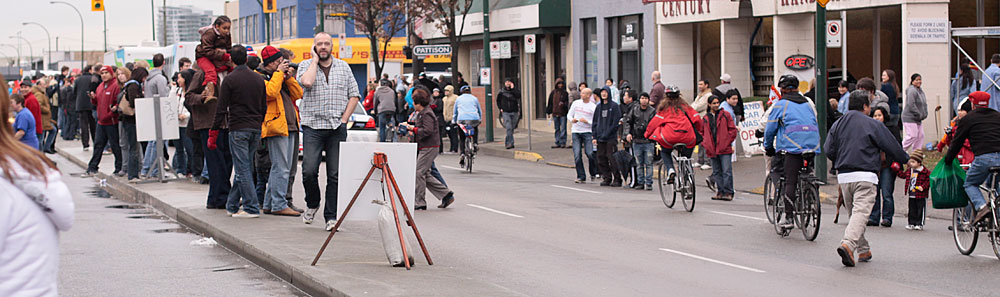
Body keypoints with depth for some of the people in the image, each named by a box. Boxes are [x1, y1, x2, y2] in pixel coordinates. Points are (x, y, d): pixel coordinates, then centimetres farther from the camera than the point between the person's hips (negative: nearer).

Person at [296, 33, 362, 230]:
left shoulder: (343, 67, 12)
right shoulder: (306, 65, 5)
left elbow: (354, 95, 12)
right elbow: (307, 82, -18)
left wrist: (344, 119, 0)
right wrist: (315, 59, -6)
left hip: (337, 128, 2)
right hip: (313, 126, -2)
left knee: (335, 174, -1)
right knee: (309, 170, -12)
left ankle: (331, 216, 3)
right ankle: (312, 204, 14)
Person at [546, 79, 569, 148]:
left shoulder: (565, 93, 1)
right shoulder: (553, 93, 8)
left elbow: (568, 103, 1)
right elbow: (550, 103, 14)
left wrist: (563, 104, -20)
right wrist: (549, 112, 12)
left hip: (563, 114, -3)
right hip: (555, 114, 3)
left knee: (563, 129, -6)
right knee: (557, 129, 8)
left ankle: (563, 142, -3)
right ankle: (558, 143, 12)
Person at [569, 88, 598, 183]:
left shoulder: (593, 107, -1)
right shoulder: (576, 103, 8)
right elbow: (569, 114, 15)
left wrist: (586, 121, -17)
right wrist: (572, 120, -6)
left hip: (587, 132, -3)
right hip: (576, 132, 3)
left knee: (590, 153, -11)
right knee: (577, 155, -4)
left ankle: (593, 173, 14)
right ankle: (581, 177, 4)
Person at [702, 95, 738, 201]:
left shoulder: (726, 115, 3)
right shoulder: (705, 118, 12)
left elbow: (733, 130, 1)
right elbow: (701, 132, 21)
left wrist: (727, 142, -5)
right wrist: (704, 144, 7)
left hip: (725, 149, -4)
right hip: (712, 150, 4)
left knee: (726, 171, -7)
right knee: (716, 172, 8)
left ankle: (728, 192, -6)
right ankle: (720, 192, 14)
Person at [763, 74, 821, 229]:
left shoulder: (780, 104, 8)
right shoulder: (807, 104, 25)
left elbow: (770, 129, 8)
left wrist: (768, 147, 23)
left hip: (794, 146, -5)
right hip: (813, 145, 5)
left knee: (790, 182, -8)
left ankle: (787, 217, -14)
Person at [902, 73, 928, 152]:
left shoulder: (920, 91, 16)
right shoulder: (912, 91, -16)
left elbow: (924, 104, 23)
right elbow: (911, 105, -23)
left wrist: (925, 114, 7)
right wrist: (919, 114, -18)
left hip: (918, 119, 10)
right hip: (910, 118, -10)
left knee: (920, 136, 7)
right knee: (912, 136, -14)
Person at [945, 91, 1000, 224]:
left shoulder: (967, 119, 12)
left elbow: (956, 142, 15)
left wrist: (947, 160, 27)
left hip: (984, 157, -4)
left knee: (970, 184, 13)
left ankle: (981, 206, -13)